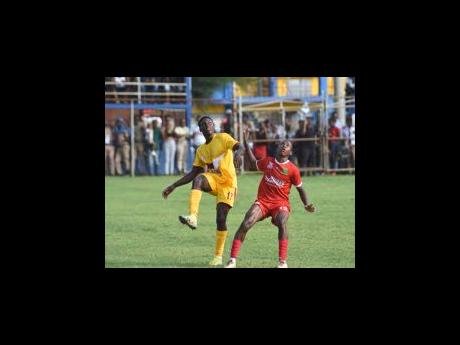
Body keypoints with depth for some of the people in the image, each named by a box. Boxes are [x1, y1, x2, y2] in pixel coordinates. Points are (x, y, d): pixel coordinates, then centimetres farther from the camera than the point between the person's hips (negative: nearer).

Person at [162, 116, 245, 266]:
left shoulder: (223, 138, 1)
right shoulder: (201, 150, 16)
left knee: (221, 219, -11)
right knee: (199, 179, -32)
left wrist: (237, 154, -41)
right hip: (213, 180, 4)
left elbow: (240, 147, -15)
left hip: (227, 183, -4)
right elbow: (193, 174, 17)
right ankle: (193, 217, -48)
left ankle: (218, 256, 4)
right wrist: (173, 187, 11)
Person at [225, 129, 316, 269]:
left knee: (282, 223, -35)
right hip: (263, 201, 3)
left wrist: (306, 205, -5)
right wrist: (246, 144, 24)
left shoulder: (293, 170, -2)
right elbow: (254, 162, 29)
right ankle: (232, 260, -16)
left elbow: (300, 188, 8)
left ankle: (282, 261, -30)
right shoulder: (268, 162, 7)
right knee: (245, 224, -20)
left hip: (281, 203, -3)